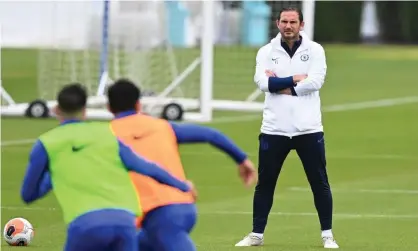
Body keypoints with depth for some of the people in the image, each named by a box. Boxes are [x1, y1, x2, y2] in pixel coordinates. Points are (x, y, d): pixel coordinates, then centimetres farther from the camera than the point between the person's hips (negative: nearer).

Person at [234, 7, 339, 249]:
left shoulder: (314, 50, 1)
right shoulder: (267, 52, 5)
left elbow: (315, 82, -14)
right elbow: (263, 82, -11)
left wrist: (279, 84, -11)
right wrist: (295, 79, -14)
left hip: (308, 129, -1)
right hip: (274, 129, 1)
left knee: (320, 183, 2)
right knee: (265, 183, 6)